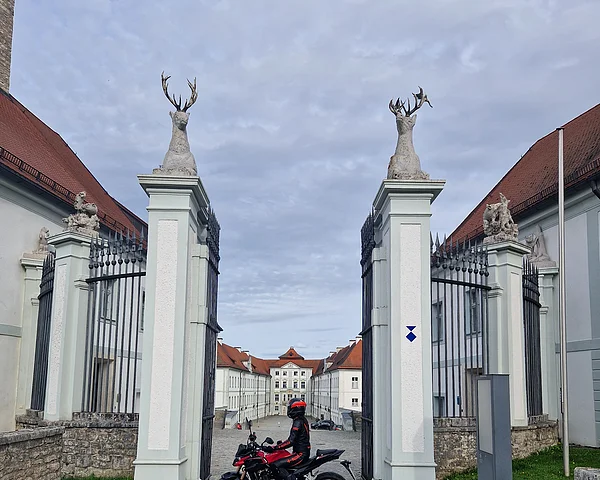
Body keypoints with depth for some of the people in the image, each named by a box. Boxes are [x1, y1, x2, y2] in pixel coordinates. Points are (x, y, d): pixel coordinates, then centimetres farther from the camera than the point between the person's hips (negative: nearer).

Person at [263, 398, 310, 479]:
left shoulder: (298, 422, -16)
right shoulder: (303, 420, 14)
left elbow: (291, 441, -25)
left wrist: (273, 448, -26)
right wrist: (280, 443, 21)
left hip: (300, 454, -10)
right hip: (304, 452, 10)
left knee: (276, 465, -21)